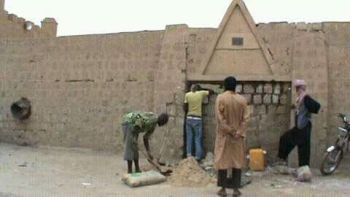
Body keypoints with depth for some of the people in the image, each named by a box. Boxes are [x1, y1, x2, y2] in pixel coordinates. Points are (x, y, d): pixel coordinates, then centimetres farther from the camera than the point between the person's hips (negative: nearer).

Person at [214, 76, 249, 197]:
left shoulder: (220, 98, -8)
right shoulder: (242, 99, -1)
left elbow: (220, 117, -14)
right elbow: (246, 118, -5)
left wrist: (229, 131, -8)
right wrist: (239, 133, -7)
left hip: (223, 135, -2)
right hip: (238, 136, 2)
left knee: (223, 160, 5)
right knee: (238, 161, 9)